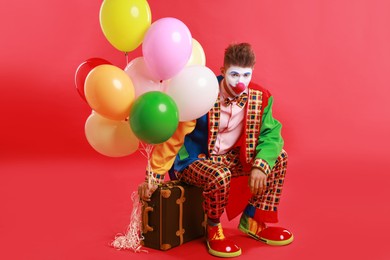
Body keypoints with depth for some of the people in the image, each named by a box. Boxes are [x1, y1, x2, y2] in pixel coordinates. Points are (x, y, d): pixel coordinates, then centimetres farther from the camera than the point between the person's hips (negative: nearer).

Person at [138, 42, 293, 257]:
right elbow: (171, 138, -22)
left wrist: (260, 166, -27)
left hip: (227, 157, 6)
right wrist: (153, 179, -19)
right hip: (192, 160, -6)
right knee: (220, 177, -37)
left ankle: (253, 222, 8)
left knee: (277, 158, -3)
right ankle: (213, 230, -5)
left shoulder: (259, 97, -10)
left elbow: (271, 134, -8)